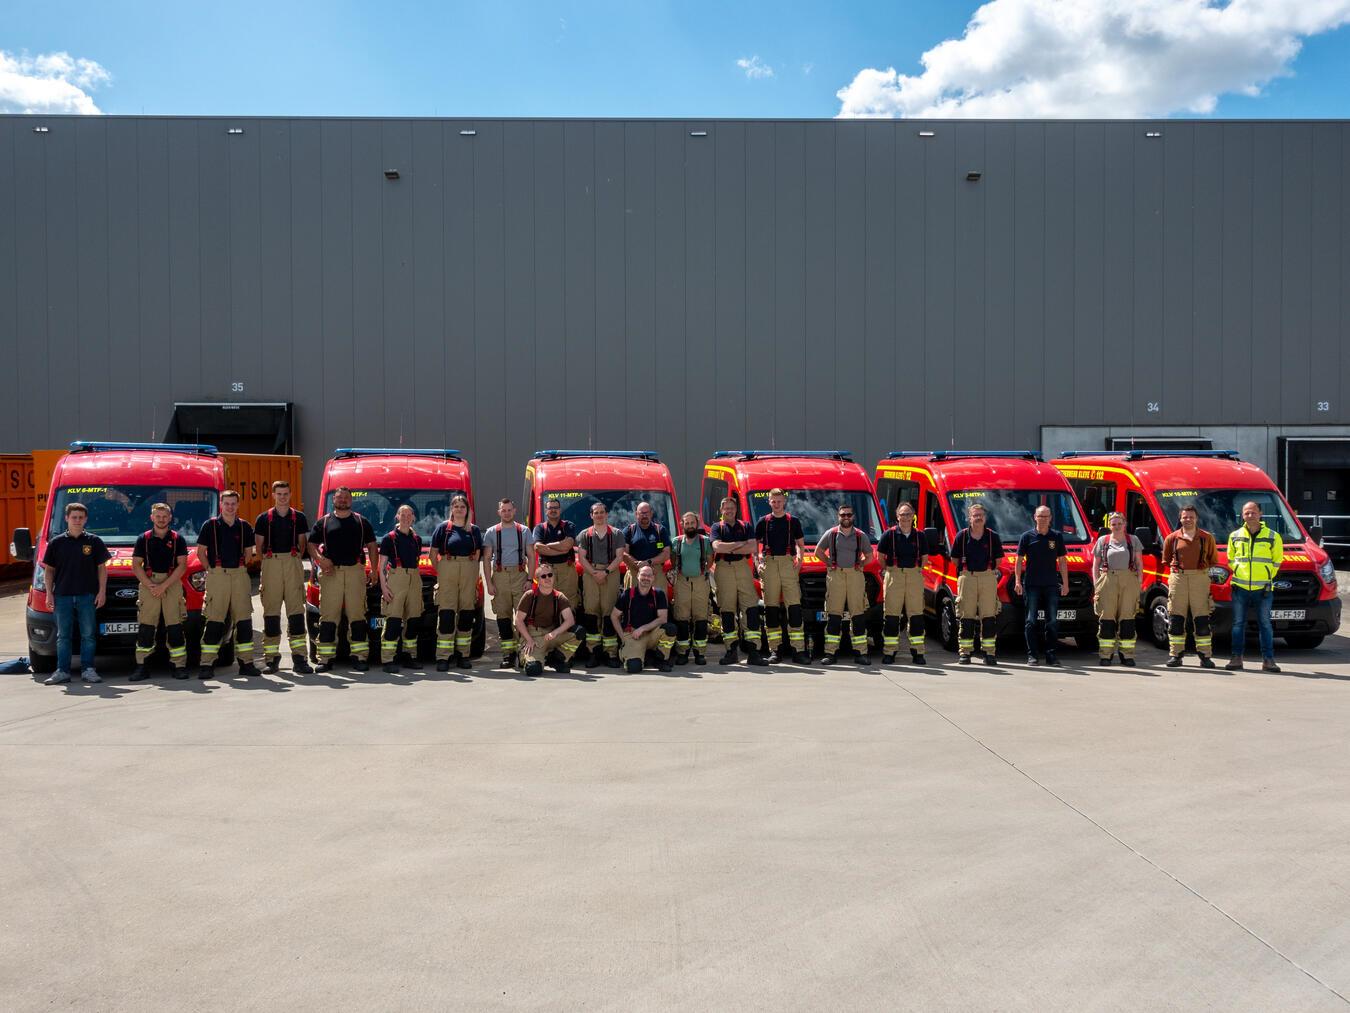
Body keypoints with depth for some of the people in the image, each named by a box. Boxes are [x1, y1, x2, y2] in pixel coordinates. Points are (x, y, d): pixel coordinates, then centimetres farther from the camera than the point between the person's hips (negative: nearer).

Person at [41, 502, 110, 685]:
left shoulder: (94, 541, 4)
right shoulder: (56, 542, 7)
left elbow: (102, 568, 5)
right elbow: (49, 569, 10)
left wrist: (102, 591, -2)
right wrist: (49, 593, 2)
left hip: (87, 596, -1)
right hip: (62, 595, 1)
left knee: (88, 635, 1)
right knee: (63, 635, 4)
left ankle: (88, 670, 7)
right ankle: (62, 671, 8)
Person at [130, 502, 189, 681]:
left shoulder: (178, 539, 7)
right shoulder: (144, 539, 10)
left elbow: (182, 565, 0)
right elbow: (136, 566, 5)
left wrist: (164, 585, -10)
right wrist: (151, 586, -8)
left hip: (172, 584, -1)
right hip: (148, 584, 1)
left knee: (175, 627, -4)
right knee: (145, 628, -1)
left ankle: (179, 666, -2)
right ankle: (141, 666, 1)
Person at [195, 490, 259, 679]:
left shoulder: (244, 527, 11)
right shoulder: (210, 525, 3)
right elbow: (201, 551, 6)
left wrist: (240, 568, 7)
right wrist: (211, 570, -2)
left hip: (240, 576, 3)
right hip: (217, 576, -3)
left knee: (244, 621, 3)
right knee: (213, 622, -5)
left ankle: (246, 663, 10)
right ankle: (206, 665, -2)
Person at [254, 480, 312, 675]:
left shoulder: (299, 518, 13)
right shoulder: (264, 518, 9)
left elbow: (302, 544, 14)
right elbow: (258, 545, 10)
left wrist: (296, 560, 5)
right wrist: (267, 561, 3)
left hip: (293, 564, 1)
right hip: (271, 565, -1)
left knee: (296, 609, -3)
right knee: (271, 611, -1)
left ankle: (299, 658, -3)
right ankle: (271, 659, 2)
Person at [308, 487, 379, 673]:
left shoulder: (361, 522, 15)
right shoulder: (323, 522, 12)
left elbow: (372, 546, 16)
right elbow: (311, 544, 10)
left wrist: (374, 570, 7)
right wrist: (320, 559, -10)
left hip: (355, 571, 0)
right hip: (330, 572, 0)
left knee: (357, 614, -2)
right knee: (328, 615, -3)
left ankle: (360, 657, 1)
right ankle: (326, 658, 0)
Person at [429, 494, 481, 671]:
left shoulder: (474, 530, 14)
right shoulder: (443, 527, 6)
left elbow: (478, 554, 14)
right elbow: (433, 553, 6)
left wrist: (475, 577, 4)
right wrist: (439, 572, -4)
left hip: (469, 572, 3)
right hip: (447, 570, -3)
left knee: (466, 613, 3)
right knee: (446, 613, -8)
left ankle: (463, 655, 10)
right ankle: (443, 657, -9)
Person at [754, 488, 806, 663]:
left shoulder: (793, 521, 13)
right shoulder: (763, 521, 12)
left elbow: (801, 543, 17)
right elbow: (754, 543, 14)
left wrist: (800, 558, -1)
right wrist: (757, 562, 0)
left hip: (788, 563, 0)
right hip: (769, 564, 0)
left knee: (794, 605, -7)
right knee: (771, 607, -1)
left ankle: (798, 649, -8)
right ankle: (774, 649, 3)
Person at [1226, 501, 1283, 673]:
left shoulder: (1273, 537, 2)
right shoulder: (1235, 536, 8)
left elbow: (1277, 560, 11)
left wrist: (1268, 576, 5)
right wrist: (1237, 572, 8)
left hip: (1263, 588, -2)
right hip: (1240, 587, 2)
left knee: (1265, 624, 2)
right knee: (1238, 623, 4)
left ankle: (1268, 660, 5)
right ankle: (1236, 658, 9)